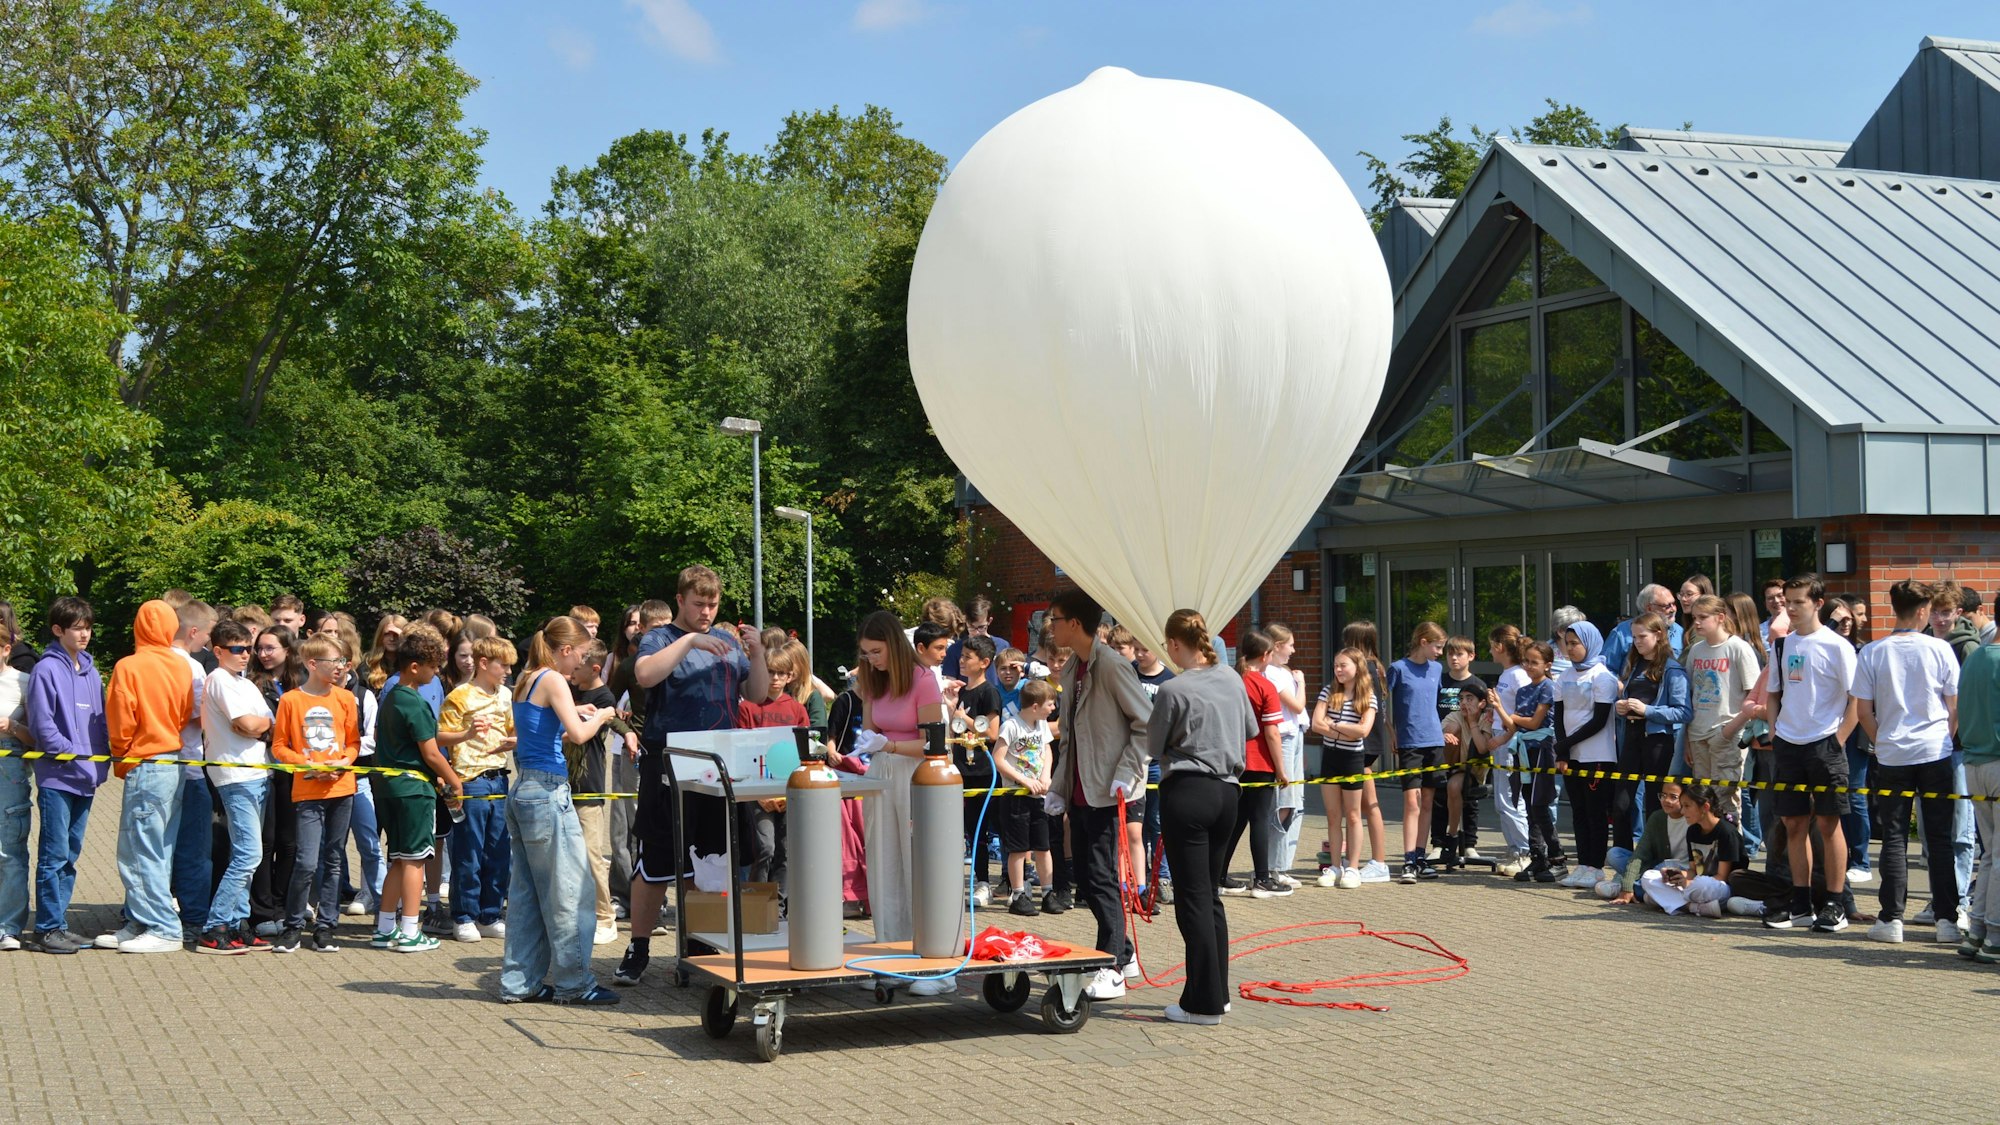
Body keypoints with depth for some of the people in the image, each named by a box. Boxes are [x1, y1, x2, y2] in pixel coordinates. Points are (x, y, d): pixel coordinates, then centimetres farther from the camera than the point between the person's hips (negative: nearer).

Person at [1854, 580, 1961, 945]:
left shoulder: (1871, 653, -2)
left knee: (1894, 838, 6)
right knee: (1941, 839, 6)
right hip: (1936, 754, 0)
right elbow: (1956, 707, 1)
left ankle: (1891, 919, 5)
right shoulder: (1940, 650, -4)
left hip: (1892, 755, 0)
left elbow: (1863, 712, -1)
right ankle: (1946, 919, 6)